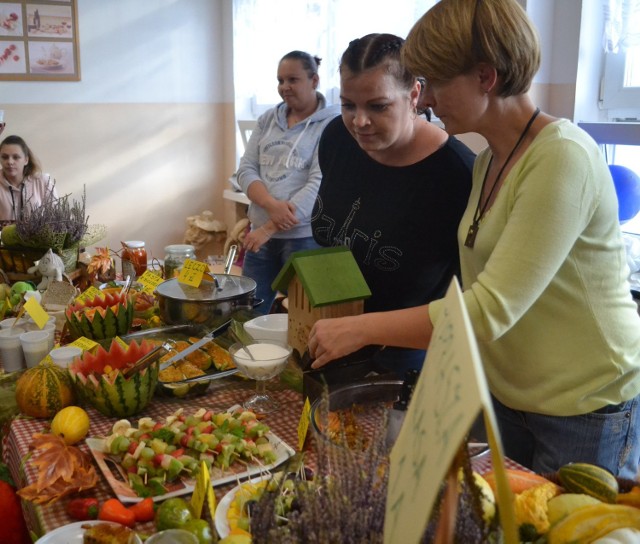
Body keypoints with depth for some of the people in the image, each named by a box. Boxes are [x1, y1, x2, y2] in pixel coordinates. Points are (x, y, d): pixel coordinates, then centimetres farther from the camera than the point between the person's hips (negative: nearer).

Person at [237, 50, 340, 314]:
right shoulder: (268, 119, 10)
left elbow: (318, 185, -15)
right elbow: (246, 170, 6)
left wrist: (270, 227, -18)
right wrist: (271, 205, -15)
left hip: (305, 235, -5)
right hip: (262, 233, 5)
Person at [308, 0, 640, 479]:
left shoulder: (562, 158, -23)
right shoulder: (489, 161, 4)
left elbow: (490, 311, -29)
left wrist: (359, 329, -24)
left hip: (584, 407, -8)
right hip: (511, 395, 8)